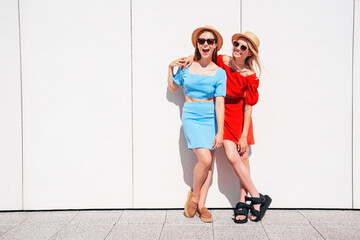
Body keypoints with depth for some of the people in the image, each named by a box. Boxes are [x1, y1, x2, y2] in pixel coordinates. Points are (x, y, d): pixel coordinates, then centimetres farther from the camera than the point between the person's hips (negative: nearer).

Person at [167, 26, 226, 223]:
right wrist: (171, 68, 2)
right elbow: (172, 88, 16)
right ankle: (194, 194, 10)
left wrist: (220, 132, -14)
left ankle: (201, 204, 14)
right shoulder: (187, 66, 1)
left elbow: (219, 103, -8)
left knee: (208, 163, 1)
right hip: (191, 117, -1)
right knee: (205, 160, -16)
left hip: (211, 118, 1)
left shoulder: (219, 73, -2)